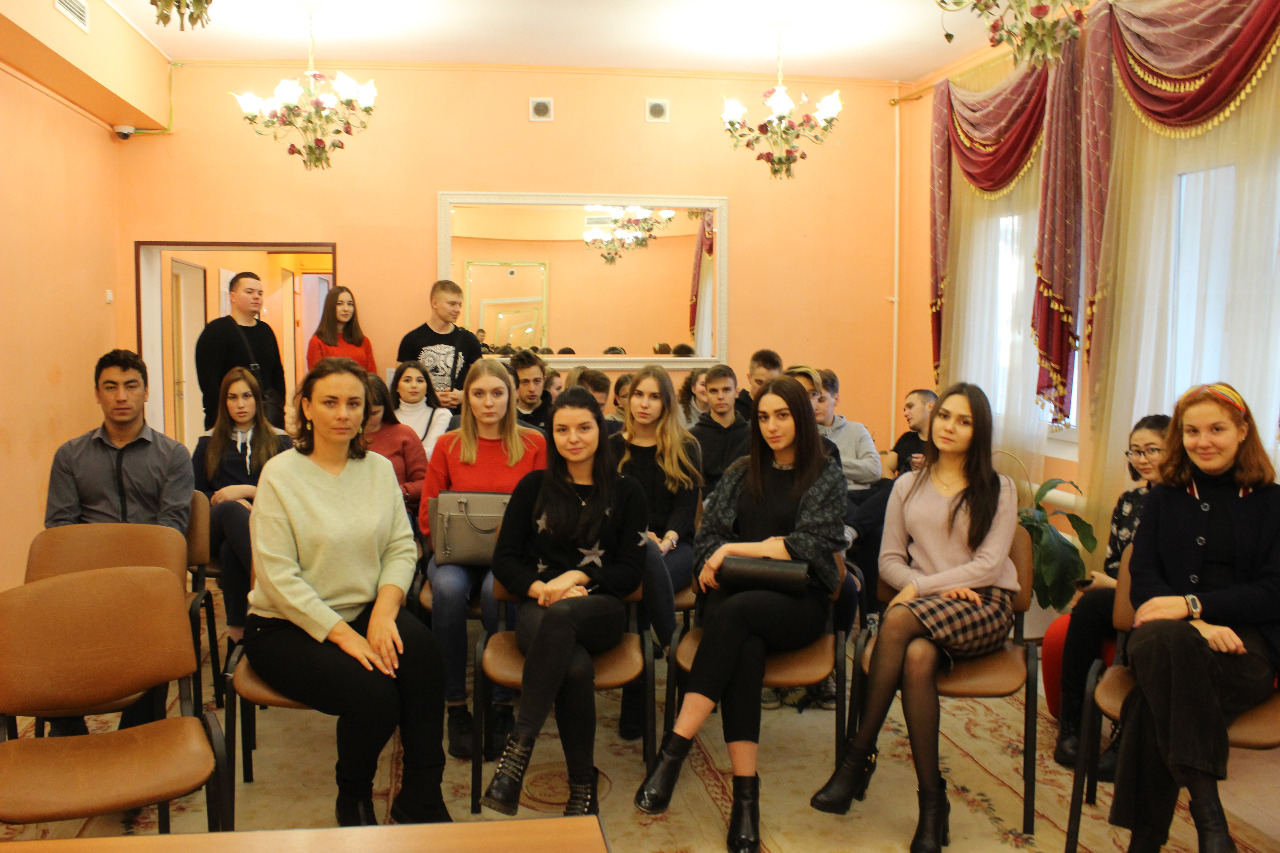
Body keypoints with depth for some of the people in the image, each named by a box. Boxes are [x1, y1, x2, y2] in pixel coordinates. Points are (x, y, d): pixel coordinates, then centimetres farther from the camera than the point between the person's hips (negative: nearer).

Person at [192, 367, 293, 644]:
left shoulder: (279, 441, 20)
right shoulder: (209, 443, 25)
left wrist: (248, 491, -7)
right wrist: (231, 502, -4)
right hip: (216, 526, 1)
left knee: (231, 550, -39)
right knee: (231, 510, -39)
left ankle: (237, 631, -43)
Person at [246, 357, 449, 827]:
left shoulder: (380, 469, 7)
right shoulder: (280, 475, -8)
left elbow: (402, 548, 3)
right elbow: (279, 577, -13)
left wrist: (384, 610, -16)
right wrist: (343, 634, -19)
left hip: (365, 611, 4)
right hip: (287, 626, -4)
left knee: (420, 649, -28)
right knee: (373, 695, -27)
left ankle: (420, 800, -13)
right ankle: (353, 800, 6)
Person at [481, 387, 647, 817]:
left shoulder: (626, 491, 12)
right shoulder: (534, 486, 15)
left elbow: (631, 571, 7)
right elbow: (504, 560, 10)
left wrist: (577, 577, -11)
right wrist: (542, 588, -11)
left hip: (601, 609, -1)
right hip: (539, 607, 1)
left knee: (561, 615, -39)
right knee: (575, 667, -35)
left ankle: (519, 745, -37)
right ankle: (582, 785, -23)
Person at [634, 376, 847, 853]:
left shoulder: (826, 477, 8)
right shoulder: (741, 475, 20)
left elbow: (812, 545, -6)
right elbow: (708, 534, 14)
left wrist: (737, 549, -8)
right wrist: (723, 559, -10)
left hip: (797, 603, -2)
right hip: (737, 595, 2)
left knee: (735, 612, -36)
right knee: (744, 647, -34)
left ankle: (674, 749, -40)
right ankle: (745, 795, -38)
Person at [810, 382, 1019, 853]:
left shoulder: (998, 488, 7)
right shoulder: (908, 486, 16)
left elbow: (990, 564, -5)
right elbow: (889, 559, 10)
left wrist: (922, 588, -14)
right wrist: (938, 587, -9)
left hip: (984, 607, -3)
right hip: (926, 609, 3)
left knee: (898, 620, -34)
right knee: (917, 657, -35)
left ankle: (859, 755, -25)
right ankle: (932, 801, -24)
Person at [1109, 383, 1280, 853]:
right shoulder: (1164, 499, 18)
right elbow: (1142, 578, 6)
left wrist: (1193, 604, -15)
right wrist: (1193, 624, -15)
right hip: (1168, 632, 2)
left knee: (1156, 696, -37)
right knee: (1163, 640, -39)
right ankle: (1206, 811, -40)